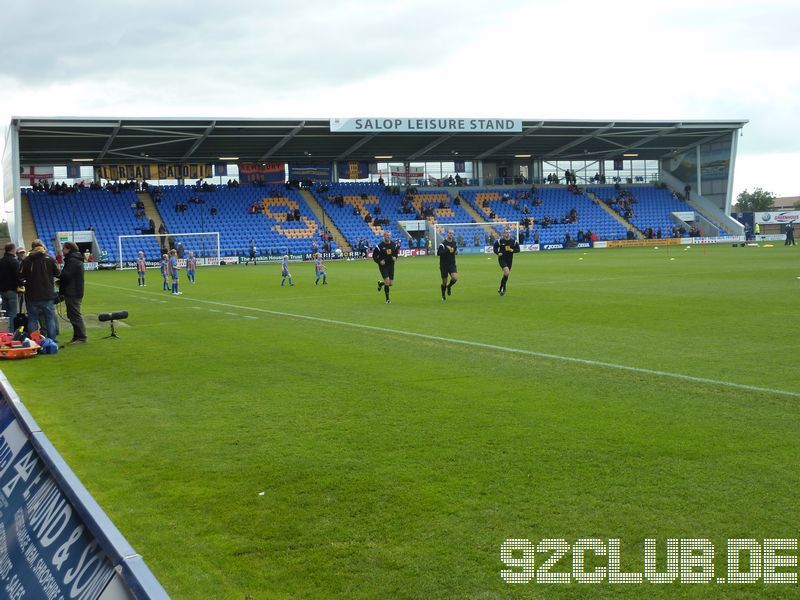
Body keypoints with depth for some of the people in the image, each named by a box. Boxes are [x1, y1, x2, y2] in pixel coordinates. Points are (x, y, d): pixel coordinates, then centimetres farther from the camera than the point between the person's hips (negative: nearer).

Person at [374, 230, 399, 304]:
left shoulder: (394, 244, 1)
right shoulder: (380, 246, -10)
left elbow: (396, 252, 18)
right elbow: (374, 256, -2)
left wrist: (395, 257, -4)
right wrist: (379, 261, -16)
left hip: (391, 265, 4)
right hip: (383, 266, -4)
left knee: (391, 284, 3)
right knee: (387, 281, -16)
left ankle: (380, 283, 38)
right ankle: (387, 299, -2)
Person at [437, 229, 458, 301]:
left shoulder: (454, 243, 6)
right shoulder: (443, 243, -13)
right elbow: (438, 252, -24)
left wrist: (456, 251, 5)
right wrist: (446, 249, -31)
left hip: (452, 264, 4)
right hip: (444, 265, -4)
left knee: (455, 278, -18)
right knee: (444, 282, 4)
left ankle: (449, 287, 15)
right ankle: (443, 296, 28)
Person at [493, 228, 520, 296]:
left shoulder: (513, 241, -1)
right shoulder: (500, 241, -6)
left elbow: (518, 249, 4)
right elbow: (495, 247, 6)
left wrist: (513, 250, -15)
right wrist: (498, 253, -11)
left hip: (509, 260, 4)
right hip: (502, 259, -4)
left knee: (506, 275, 10)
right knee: (506, 271, -25)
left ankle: (500, 289, 28)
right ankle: (503, 288, -12)